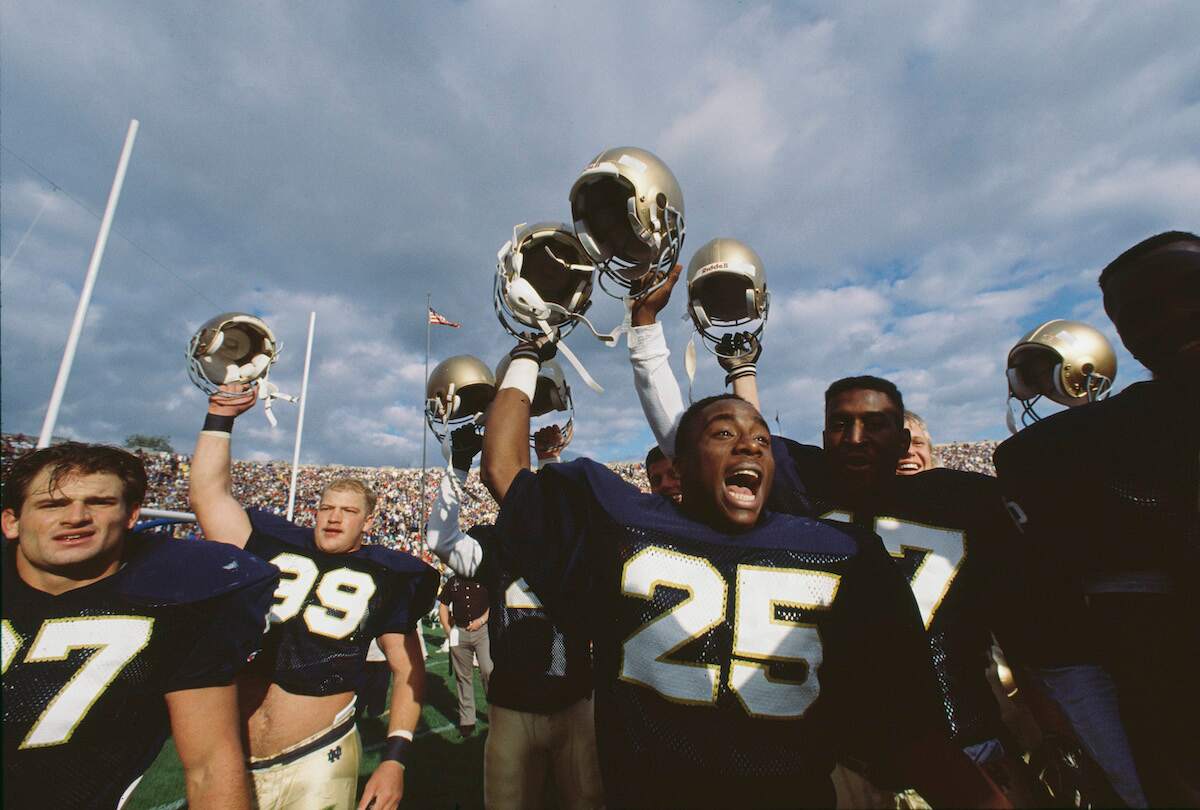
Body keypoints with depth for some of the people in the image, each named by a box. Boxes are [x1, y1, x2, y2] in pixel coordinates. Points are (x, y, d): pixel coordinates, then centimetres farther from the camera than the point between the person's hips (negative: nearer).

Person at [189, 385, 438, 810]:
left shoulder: (385, 577, -5)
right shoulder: (273, 549, 2)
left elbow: (408, 670, -2)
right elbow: (209, 492, 2)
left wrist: (395, 759, -10)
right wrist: (220, 417, -3)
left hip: (315, 761, -3)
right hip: (232, 761, 3)